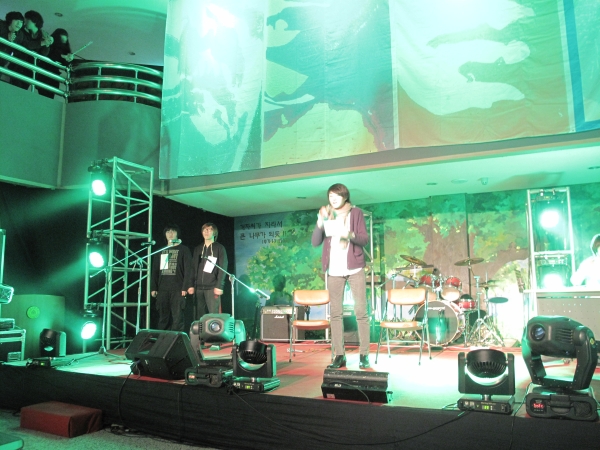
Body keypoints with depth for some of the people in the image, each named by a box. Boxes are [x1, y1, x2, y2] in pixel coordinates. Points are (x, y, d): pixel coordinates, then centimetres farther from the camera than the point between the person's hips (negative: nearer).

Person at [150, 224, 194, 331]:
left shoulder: (184, 250, 5)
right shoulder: (160, 251, 18)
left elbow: (188, 270, -2)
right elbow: (155, 271, 17)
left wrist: (185, 287, -12)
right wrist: (153, 288, 8)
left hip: (178, 289, -4)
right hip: (162, 289, 4)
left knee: (177, 319, -7)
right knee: (163, 318, 4)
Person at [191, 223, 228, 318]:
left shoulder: (219, 248, 5)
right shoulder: (198, 249, 19)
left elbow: (223, 268, -4)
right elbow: (194, 268, 16)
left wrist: (219, 286, -13)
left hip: (212, 287, -4)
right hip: (198, 287, 4)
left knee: (213, 315, -9)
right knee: (200, 315, 2)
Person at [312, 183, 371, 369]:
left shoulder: (355, 213, 4)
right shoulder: (326, 215, 10)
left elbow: (365, 239, -3)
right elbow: (315, 242, 2)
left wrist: (350, 235, -23)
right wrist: (320, 222, -14)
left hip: (354, 268, -2)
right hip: (334, 270, 3)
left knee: (361, 311, -4)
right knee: (336, 313, 2)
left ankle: (364, 354, 3)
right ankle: (339, 355, 7)